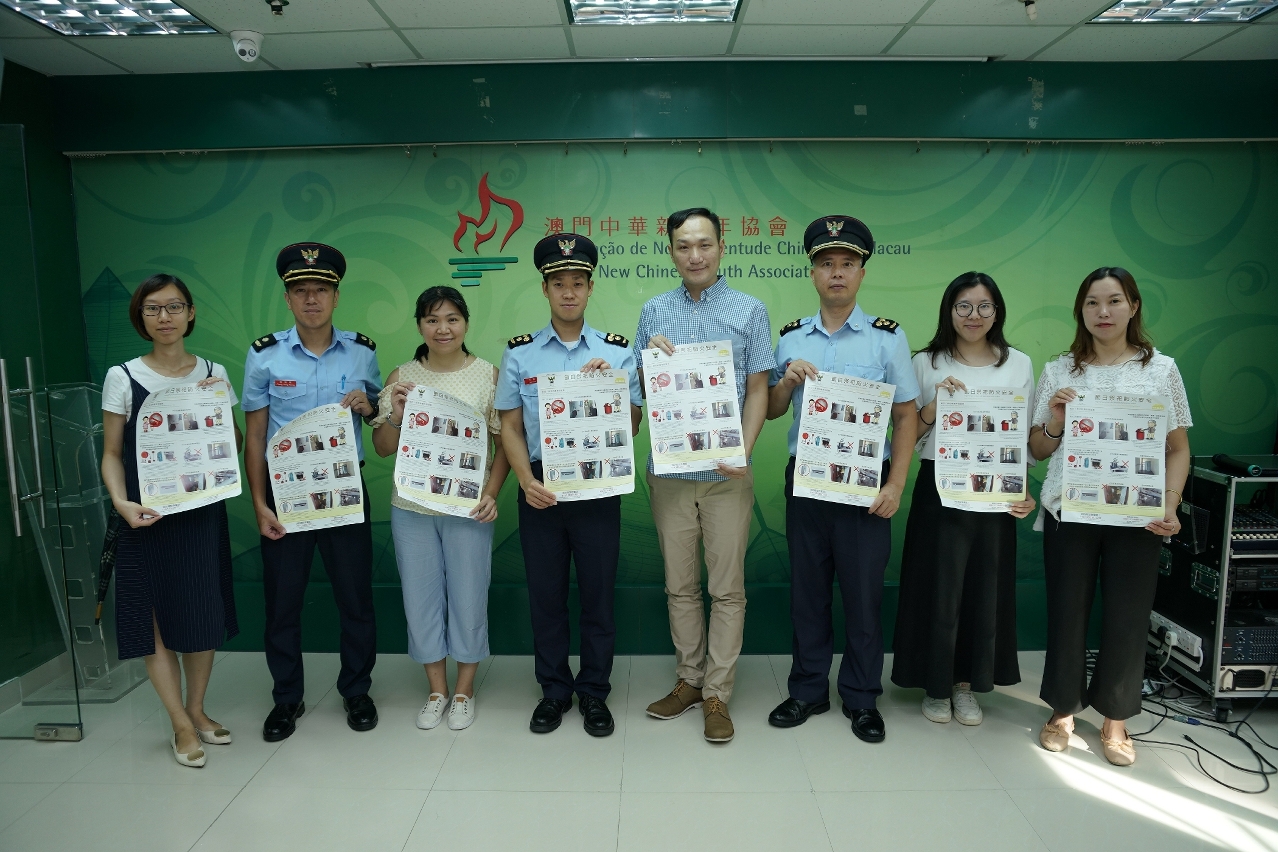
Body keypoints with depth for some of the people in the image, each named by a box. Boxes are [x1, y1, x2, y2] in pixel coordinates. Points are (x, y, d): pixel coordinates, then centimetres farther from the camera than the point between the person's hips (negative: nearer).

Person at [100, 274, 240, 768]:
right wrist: (121, 502, -15)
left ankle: (196, 710, 29)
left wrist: (217, 404, -8)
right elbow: (112, 453, 1)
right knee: (155, 618, 3)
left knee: (203, 615, 10)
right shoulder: (123, 378, -1)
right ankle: (182, 725, 17)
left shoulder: (214, 374, 5)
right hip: (147, 516, -2)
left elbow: (234, 445, 9)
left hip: (202, 511, 2)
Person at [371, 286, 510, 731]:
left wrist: (491, 493, -13)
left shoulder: (489, 375, -3)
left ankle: (464, 691, 27)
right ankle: (437, 690, 29)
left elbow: (504, 442, -1)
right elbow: (383, 448, 6)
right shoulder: (402, 377, 3)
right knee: (420, 598, 11)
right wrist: (395, 413, -13)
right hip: (411, 509, 3)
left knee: (468, 599, 6)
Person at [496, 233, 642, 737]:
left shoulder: (616, 352, 1)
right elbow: (510, 427, 4)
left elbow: (632, 427, 1)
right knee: (545, 594, 10)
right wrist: (527, 481, -9)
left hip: (597, 488, 0)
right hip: (540, 488, 1)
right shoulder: (520, 353, 3)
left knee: (598, 593, 7)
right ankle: (553, 690, 28)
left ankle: (594, 692, 25)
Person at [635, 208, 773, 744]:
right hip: (669, 471, 2)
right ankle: (688, 681, 27)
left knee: (727, 588, 3)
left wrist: (743, 452, -13)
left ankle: (717, 695, 16)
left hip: (726, 474, -2)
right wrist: (649, 356, -11)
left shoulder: (749, 311, 3)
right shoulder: (654, 312, 8)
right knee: (680, 584, 12)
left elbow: (757, 391, 1)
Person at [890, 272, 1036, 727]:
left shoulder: (1019, 364, 7)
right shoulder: (926, 363, 3)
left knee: (985, 587, 8)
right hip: (939, 490, -2)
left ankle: (966, 683, 27)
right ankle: (936, 684, 22)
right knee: (938, 586, 3)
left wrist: (1025, 489, -3)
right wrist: (935, 404, -14)